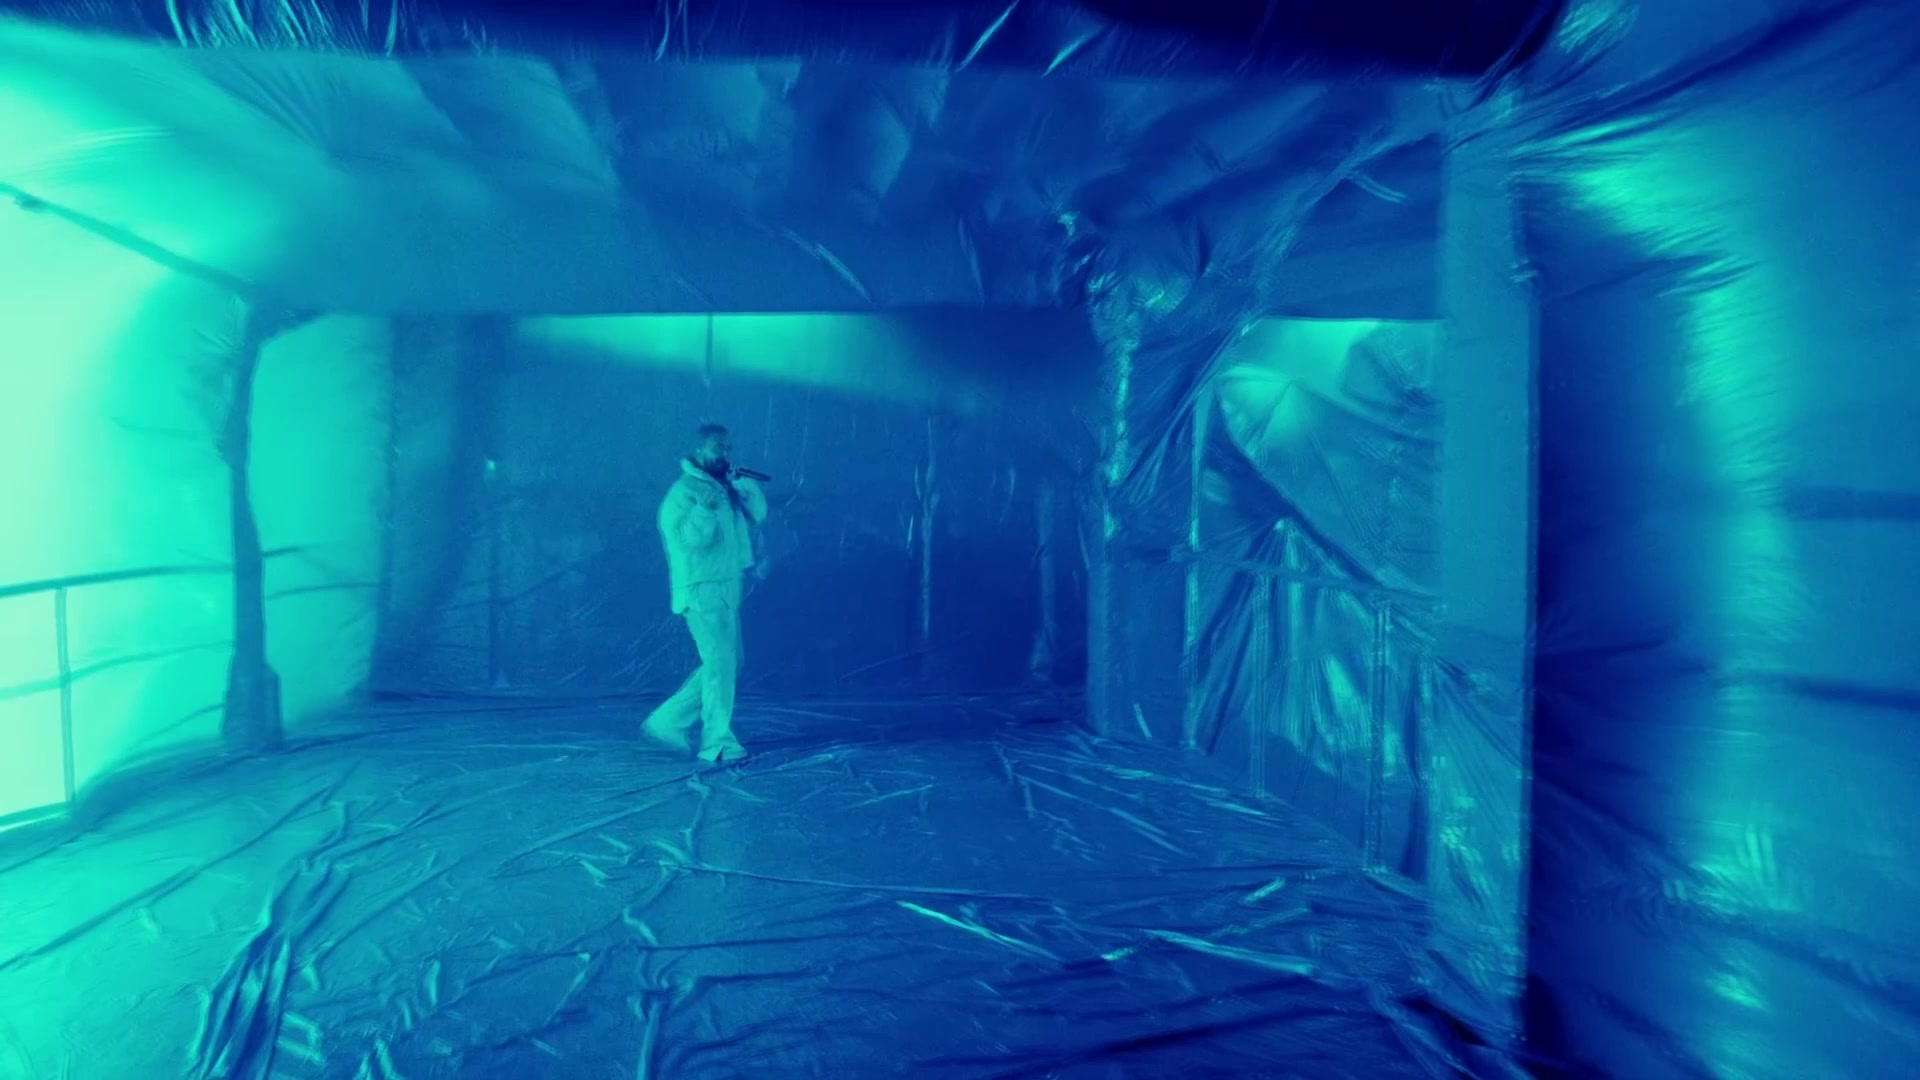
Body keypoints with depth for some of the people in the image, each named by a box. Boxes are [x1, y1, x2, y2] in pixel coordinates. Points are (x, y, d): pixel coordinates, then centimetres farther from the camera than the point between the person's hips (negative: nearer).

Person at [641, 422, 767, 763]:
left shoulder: (726, 488, 14)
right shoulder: (684, 491, -10)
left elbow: (757, 516, 11)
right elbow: (688, 538, -20)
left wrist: (745, 485, -1)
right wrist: (705, 508, -30)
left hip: (726, 590, 9)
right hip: (702, 590, -9)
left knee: (726, 663, 14)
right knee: (721, 662, -11)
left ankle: (669, 720, 22)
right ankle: (717, 741, -4)